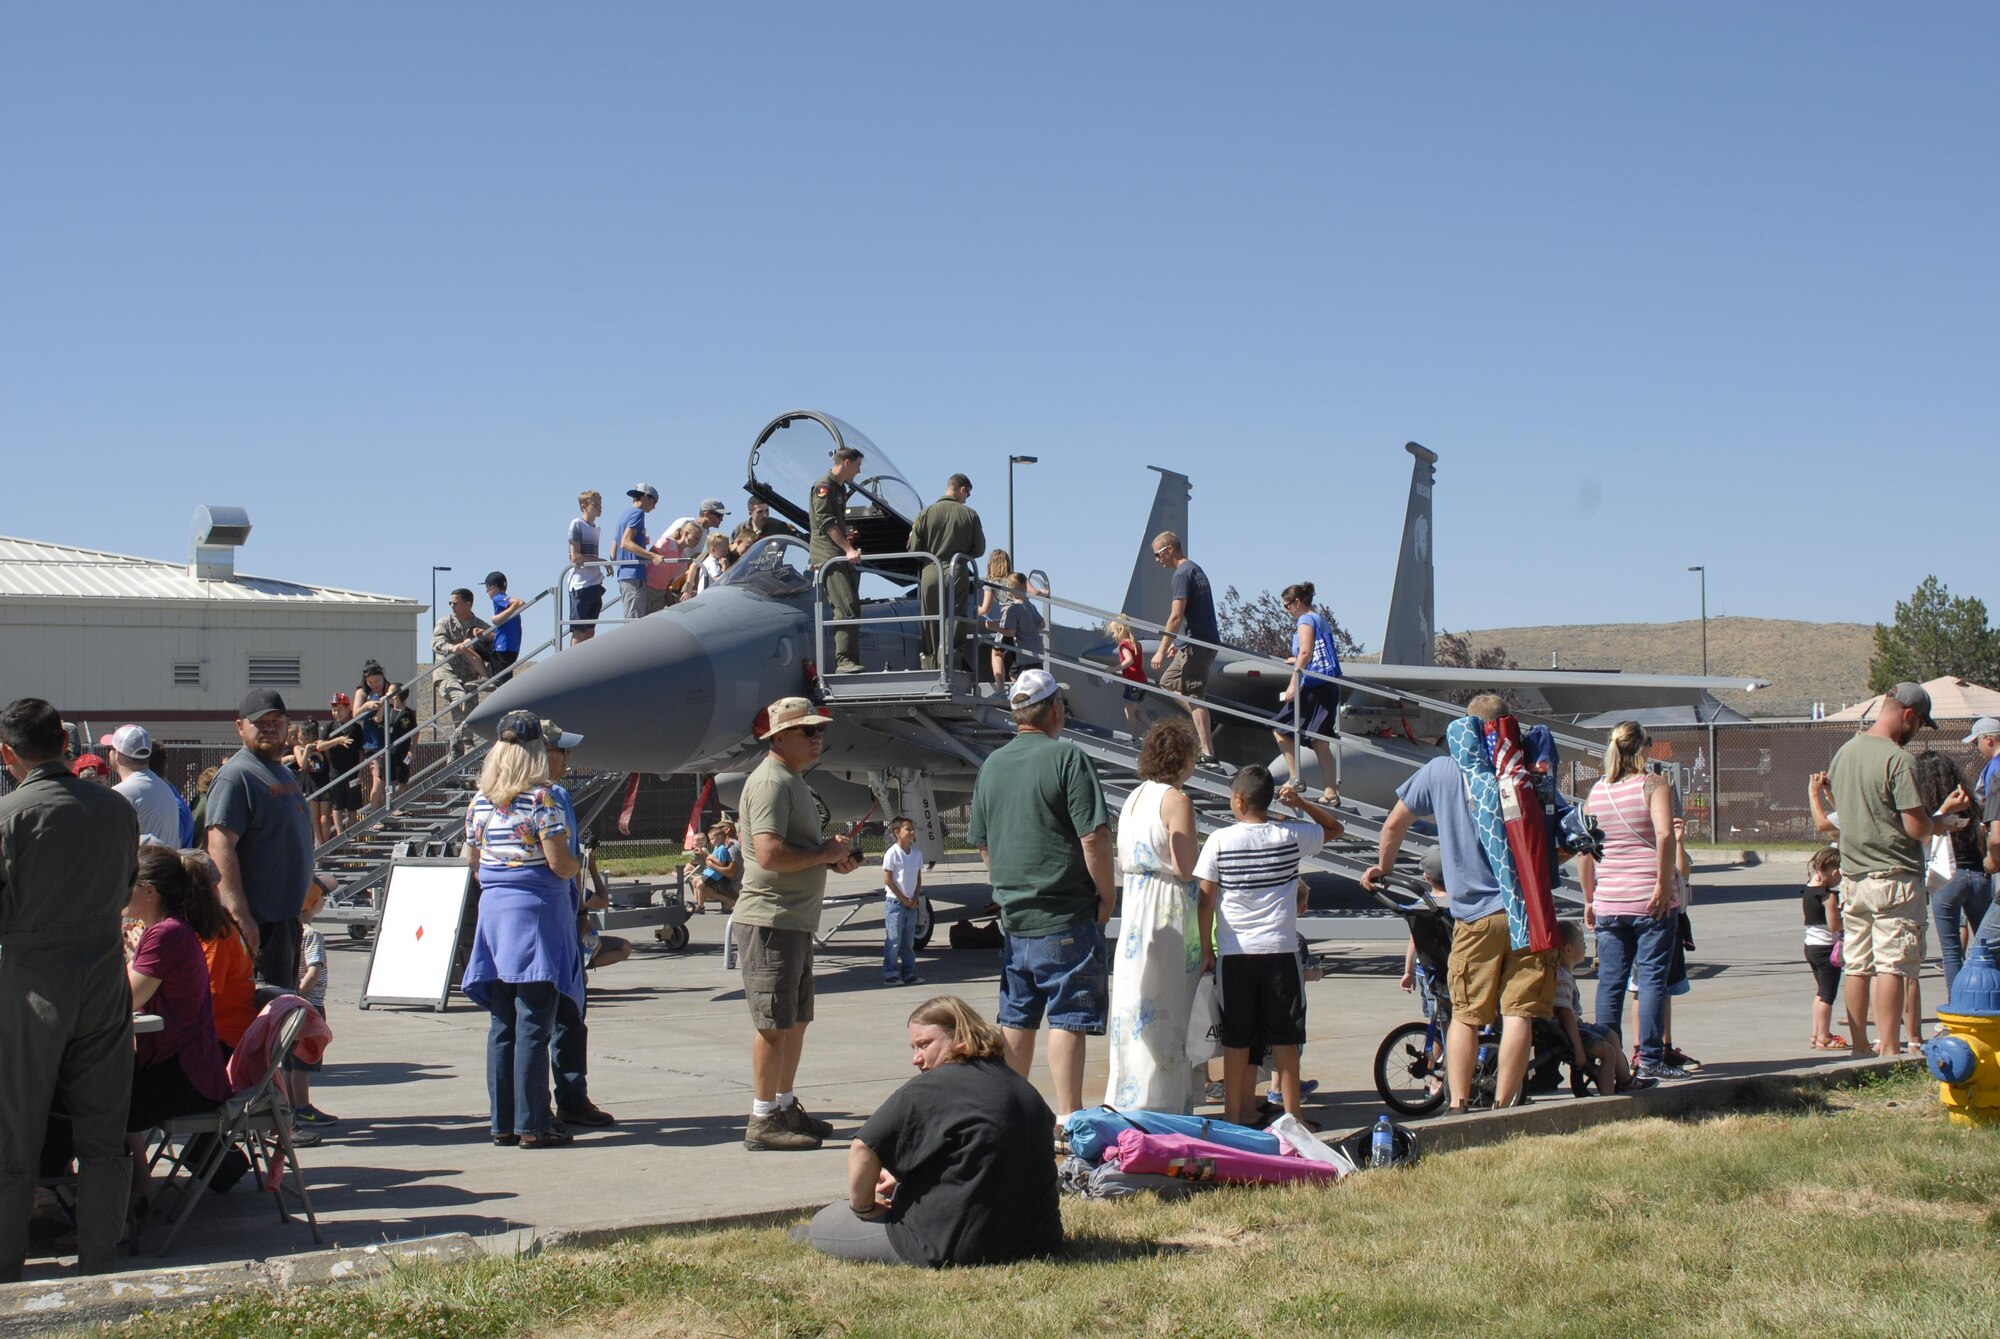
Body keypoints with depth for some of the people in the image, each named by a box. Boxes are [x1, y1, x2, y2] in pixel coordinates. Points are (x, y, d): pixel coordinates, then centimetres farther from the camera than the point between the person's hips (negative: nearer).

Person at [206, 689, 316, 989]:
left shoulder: (284, 773, 17)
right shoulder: (235, 776, -13)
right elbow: (220, 849, -21)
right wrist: (240, 915, -28)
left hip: (288, 916, 10)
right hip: (259, 920, -10)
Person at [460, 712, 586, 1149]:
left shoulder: (479, 803, 6)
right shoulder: (541, 800, -12)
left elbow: (472, 859, 15)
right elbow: (561, 865, -14)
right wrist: (580, 863, 6)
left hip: (494, 912, 6)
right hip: (537, 916, -6)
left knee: (502, 1025, 10)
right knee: (533, 1025, -4)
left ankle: (503, 1122, 13)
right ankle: (532, 1124, -2)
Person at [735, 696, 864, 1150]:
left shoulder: (793, 781, 19)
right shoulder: (770, 782, -15)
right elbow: (770, 854, -26)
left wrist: (833, 855, 9)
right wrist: (825, 854, -14)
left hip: (796, 921, 10)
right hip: (770, 920, -10)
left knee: (796, 1019, 16)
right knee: (775, 1023, -7)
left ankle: (786, 1106, 26)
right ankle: (762, 1120, -2)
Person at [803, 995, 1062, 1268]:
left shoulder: (931, 1089, -16)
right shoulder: (1025, 1090, 9)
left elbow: (863, 1149, -21)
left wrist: (863, 1207, -5)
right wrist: (903, 1178, 17)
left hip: (953, 1247, -8)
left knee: (823, 1223, 7)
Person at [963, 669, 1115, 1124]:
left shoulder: (992, 765, 9)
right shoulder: (1067, 758, -11)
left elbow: (983, 844, 15)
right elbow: (1094, 836, -16)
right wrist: (1106, 892, -4)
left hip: (1013, 917, 6)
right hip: (1066, 918, -6)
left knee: (1015, 1020, 13)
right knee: (1068, 1019, -3)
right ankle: (1067, 1117, -5)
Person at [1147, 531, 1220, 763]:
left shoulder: (1182, 574, -13)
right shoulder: (1196, 570, 17)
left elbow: (1176, 616, -19)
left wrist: (1161, 650, -16)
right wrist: (1176, 642, 26)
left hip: (1197, 645, -10)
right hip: (1207, 640, 10)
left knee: (1194, 696, -7)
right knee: (1168, 682, 17)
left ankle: (1207, 752, -8)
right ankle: (1205, 731, 12)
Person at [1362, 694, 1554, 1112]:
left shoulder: (1440, 771, 2)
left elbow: (1395, 823, 13)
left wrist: (1382, 866, 29)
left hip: (1475, 914, 1)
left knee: (1465, 1015, 9)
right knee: (1518, 1013, 1)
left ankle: (1458, 1108, 6)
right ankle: (1502, 1108, -1)